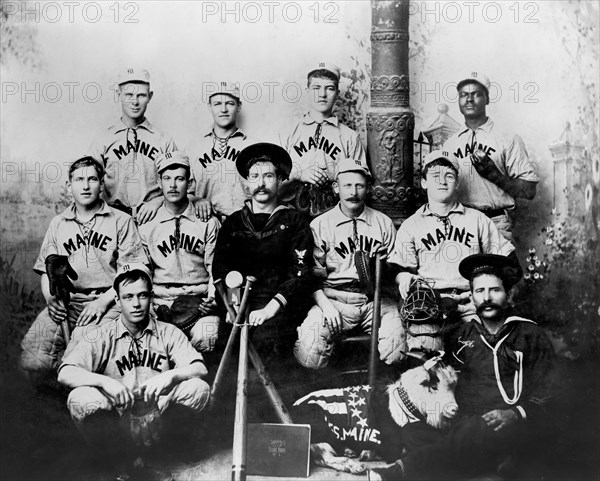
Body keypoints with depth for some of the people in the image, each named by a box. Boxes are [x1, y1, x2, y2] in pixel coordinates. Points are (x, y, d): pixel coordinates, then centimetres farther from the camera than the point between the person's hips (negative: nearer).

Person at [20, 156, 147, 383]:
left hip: (107, 302, -3)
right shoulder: (58, 224, 20)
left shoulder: (121, 221, 10)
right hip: (66, 302, 3)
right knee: (32, 359, -20)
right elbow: (47, 272, 19)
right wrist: (51, 298, -3)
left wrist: (103, 301, -10)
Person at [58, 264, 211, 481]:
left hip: (157, 422, 1)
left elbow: (200, 369, -6)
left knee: (199, 389, -22)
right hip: (117, 427, -1)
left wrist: (171, 375, -28)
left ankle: (143, 458, -8)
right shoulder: (103, 337, 1)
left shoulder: (168, 333, 6)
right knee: (81, 399, -29)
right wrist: (104, 381, -29)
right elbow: (65, 374, -12)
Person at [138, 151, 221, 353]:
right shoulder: (147, 225, 11)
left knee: (204, 340, -25)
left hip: (200, 300, -1)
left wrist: (212, 299, -9)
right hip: (160, 301, 1)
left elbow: (215, 267, 6)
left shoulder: (207, 221, 8)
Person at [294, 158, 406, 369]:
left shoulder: (384, 223, 12)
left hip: (376, 300, 1)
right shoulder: (320, 225, 6)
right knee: (309, 344, -27)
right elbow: (312, 275, 3)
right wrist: (325, 305, -13)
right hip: (334, 299, -1)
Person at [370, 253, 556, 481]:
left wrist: (515, 414, -14)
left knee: (475, 430, -38)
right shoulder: (464, 334, 20)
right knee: (412, 431, -22)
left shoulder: (531, 335, 7)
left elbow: (547, 397, 3)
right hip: (464, 426, 5)